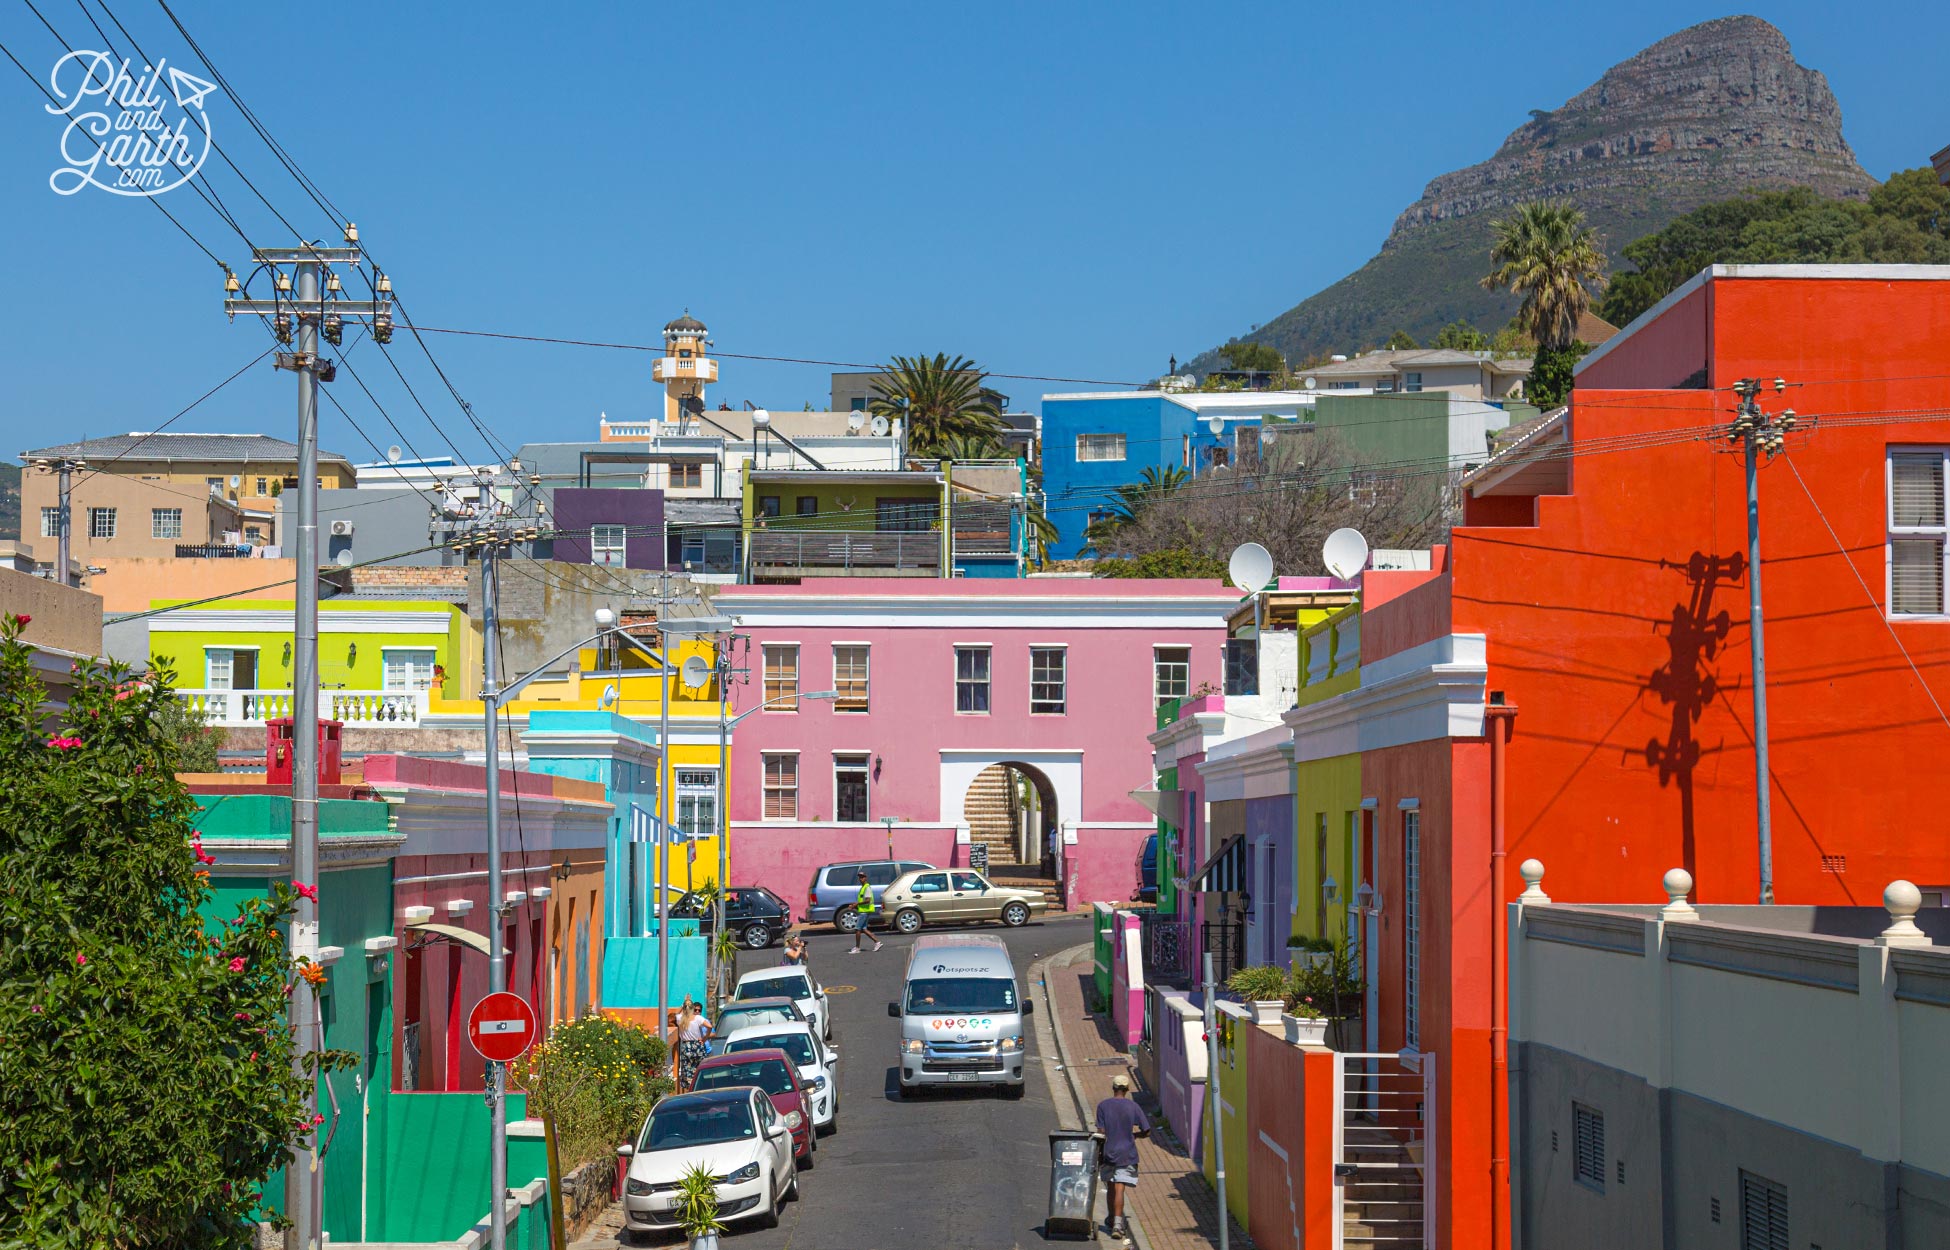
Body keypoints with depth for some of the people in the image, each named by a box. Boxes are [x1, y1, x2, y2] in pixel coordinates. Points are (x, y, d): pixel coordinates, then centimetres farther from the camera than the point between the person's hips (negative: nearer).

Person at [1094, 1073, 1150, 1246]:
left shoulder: (1103, 1106, -3)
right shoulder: (1133, 1107, -3)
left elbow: (1101, 1133, -5)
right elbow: (1147, 1131, 0)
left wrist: (1099, 1154, 4)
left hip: (1109, 1153, 1)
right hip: (1127, 1154, -1)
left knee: (1111, 1188, 15)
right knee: (1119, 1189, -4)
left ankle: (1112, 1221, 30)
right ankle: (1117, 1224, -15)